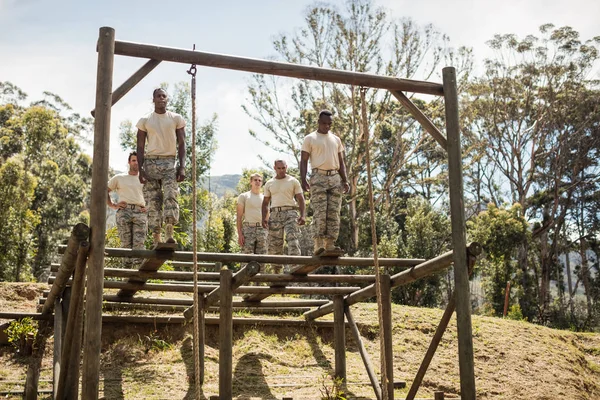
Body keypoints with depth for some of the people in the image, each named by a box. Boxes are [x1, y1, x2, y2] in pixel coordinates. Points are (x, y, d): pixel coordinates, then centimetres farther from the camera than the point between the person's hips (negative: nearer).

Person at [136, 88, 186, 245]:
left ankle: (169, 234, -19)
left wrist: (182, 167, -6)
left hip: (169, 162, -1)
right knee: (153, 201, -2)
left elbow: (181, 144, 5)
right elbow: (140, 147, 7)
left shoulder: (176, 119, 7)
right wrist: (140, 169, -3)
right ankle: (156, 239, 0)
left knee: (171, 196, -17)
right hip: (150, 162, 1)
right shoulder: (145, 120, 8)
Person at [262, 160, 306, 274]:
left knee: (292, 237, -22)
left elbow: (300, 199, 3)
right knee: (274, 243, 1)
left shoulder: (293, 181, 7)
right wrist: (264, 217, 3)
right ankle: (277, 271, 9)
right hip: (275, 214, 3)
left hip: (290, 213, -3)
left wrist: (302, 215, -10)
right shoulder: (269, 184, 14)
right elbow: (265, 202, 17)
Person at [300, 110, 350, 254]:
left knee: (334, 213, -3)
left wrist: (345, 180, 8)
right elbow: (303, 161, 1)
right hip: (318, 177, -4)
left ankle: (330, 244, -4)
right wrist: (303, 179, -12)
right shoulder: (310, 139, 6)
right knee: (320, 212, -12)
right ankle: (319, 245, -16)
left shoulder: (336, 139, 19)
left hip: (335, 178, 4)